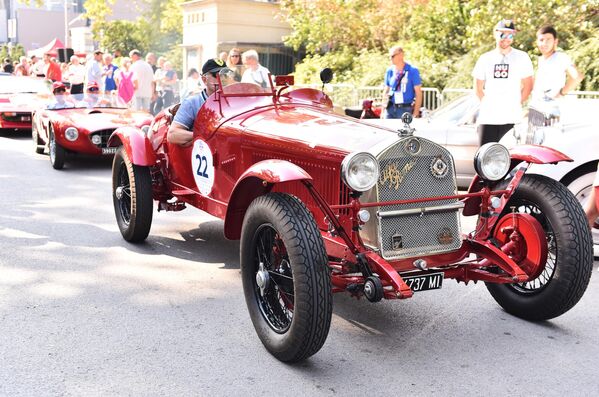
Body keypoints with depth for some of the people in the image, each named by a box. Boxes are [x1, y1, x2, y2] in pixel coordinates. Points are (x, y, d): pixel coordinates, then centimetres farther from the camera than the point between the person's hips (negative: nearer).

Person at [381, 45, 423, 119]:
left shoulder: (413, 71, -4)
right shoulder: (389, 71, 8)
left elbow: (418, 93, -4)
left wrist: (416, 113, -11)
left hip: (405, 109, -4)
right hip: (390, 109, 4)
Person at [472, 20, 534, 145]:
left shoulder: (521, 57, 6)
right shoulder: (485, 59, 12)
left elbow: (528, 84, 9)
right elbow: (478, 87, 16)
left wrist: (518, 104, 4)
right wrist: (486, 104, 8)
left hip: (512, 117, -2)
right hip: (487, 117, 2)